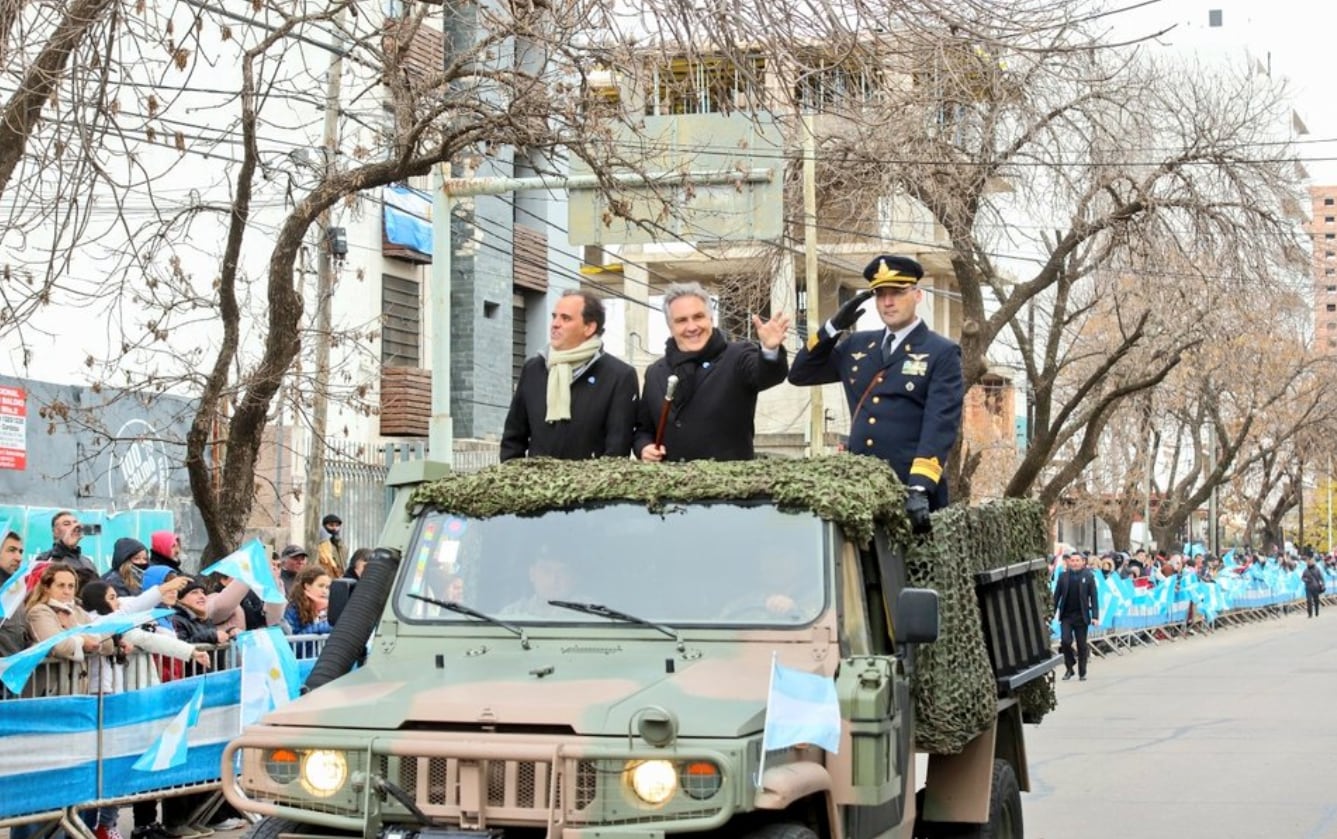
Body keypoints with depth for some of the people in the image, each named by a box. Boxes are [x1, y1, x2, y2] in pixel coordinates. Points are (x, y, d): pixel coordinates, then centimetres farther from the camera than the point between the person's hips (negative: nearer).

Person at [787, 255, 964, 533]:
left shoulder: (942, 353, -2)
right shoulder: (857, 346, 14)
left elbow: (940, 425, -13)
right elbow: (800, 374, 17)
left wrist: (920, 488, -26)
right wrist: (833, 327, 3)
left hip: (911, 494, -4)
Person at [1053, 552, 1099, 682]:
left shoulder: (1089, 576, 0)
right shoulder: (1063, 576, 3)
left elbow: (1094, 597, -1)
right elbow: (1056, 596, 6)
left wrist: (1095, 616, -8)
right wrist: (1052, 612, 1)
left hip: (1081, 616, -1)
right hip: (1066, 616, 1)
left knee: (1082, 645, 4)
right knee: (1065, 641, -13)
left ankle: (1082, 672, 16)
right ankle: (1069, 667, 7)